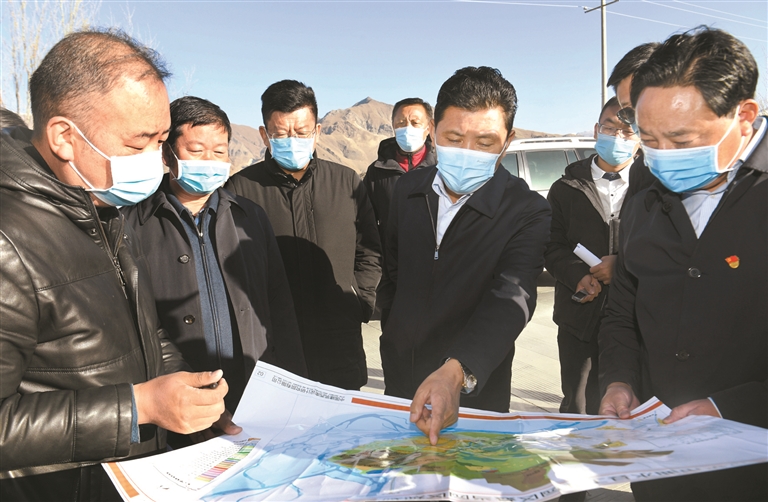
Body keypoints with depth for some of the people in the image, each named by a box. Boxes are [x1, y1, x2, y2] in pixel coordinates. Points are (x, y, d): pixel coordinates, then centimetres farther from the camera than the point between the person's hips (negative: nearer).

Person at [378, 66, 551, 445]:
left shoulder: (527, 213, -18)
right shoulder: (408, 190, -2)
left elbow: (509, 301, -32)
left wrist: (457, 372, -47)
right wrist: (394, 336, 13)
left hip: (475, 395, -4)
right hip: (399, 383, 5)